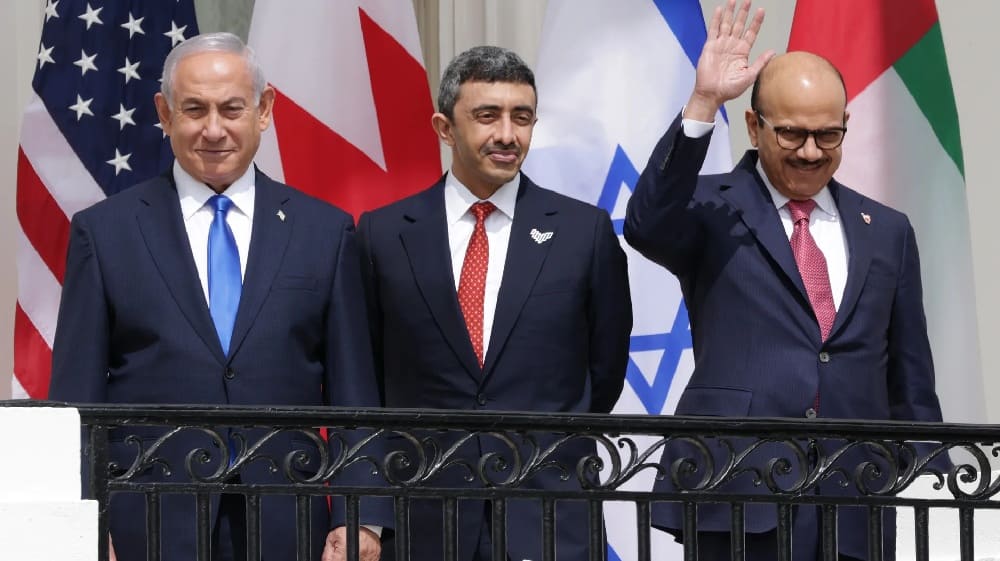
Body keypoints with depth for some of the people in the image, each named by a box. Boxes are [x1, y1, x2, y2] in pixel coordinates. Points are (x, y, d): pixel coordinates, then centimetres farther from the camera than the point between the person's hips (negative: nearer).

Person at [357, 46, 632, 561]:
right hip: (424, 519, 1)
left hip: (548, 518, -1)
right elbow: (365, 373, 10)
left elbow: (606, 368, 10)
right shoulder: (383, 233, 3)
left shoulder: (585, 231, 1)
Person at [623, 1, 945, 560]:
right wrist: (703, 105, -24)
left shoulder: (887, 232, 15)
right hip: (737, 495, -3)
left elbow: (911, 383, 16)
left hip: (855, 512, 4)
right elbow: (647, 227, -19)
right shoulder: (714, 211, 4)